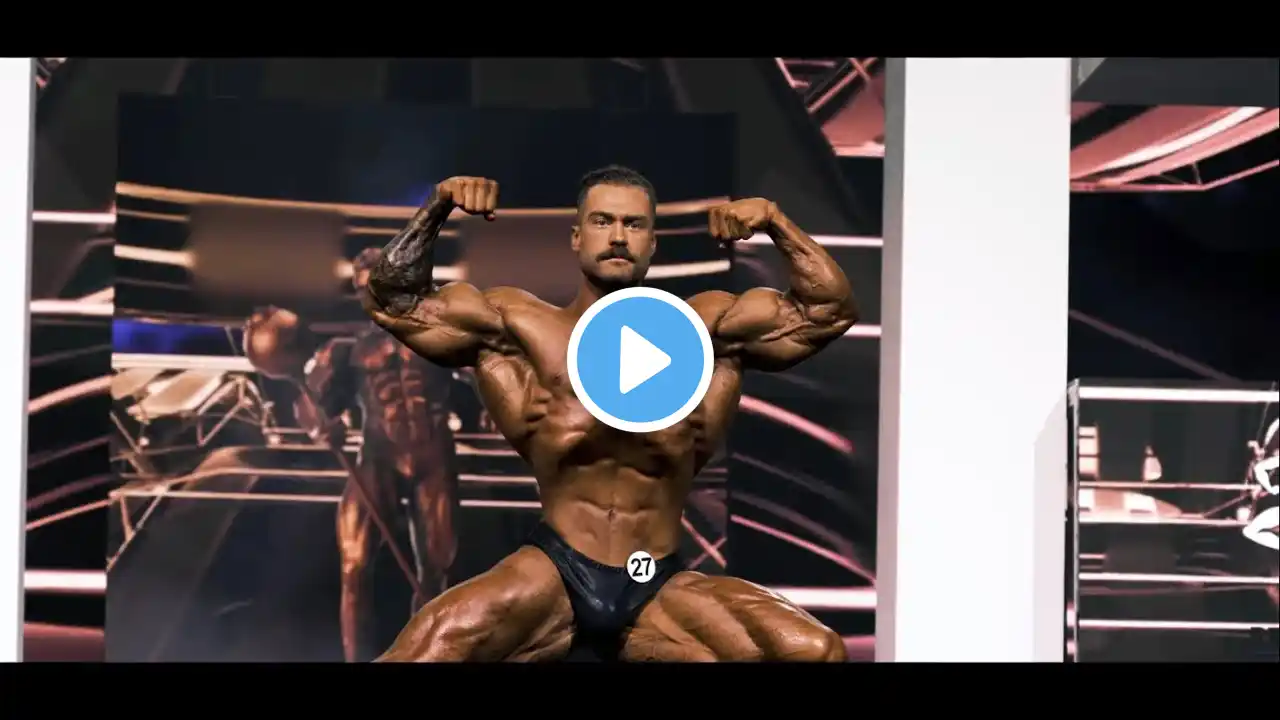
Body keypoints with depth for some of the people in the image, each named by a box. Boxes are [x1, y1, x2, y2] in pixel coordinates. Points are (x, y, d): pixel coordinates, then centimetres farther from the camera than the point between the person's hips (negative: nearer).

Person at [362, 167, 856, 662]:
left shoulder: (705, 329, 5)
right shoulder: (521, 328, 2)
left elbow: (831, 310, 6)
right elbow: (391, 302, 4)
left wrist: (776, 224, -6)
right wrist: (438, 208, -7)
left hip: (660, 592, 2)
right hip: (551, 577, -2)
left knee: (818, 652, -15)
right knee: (416, 652, -28)